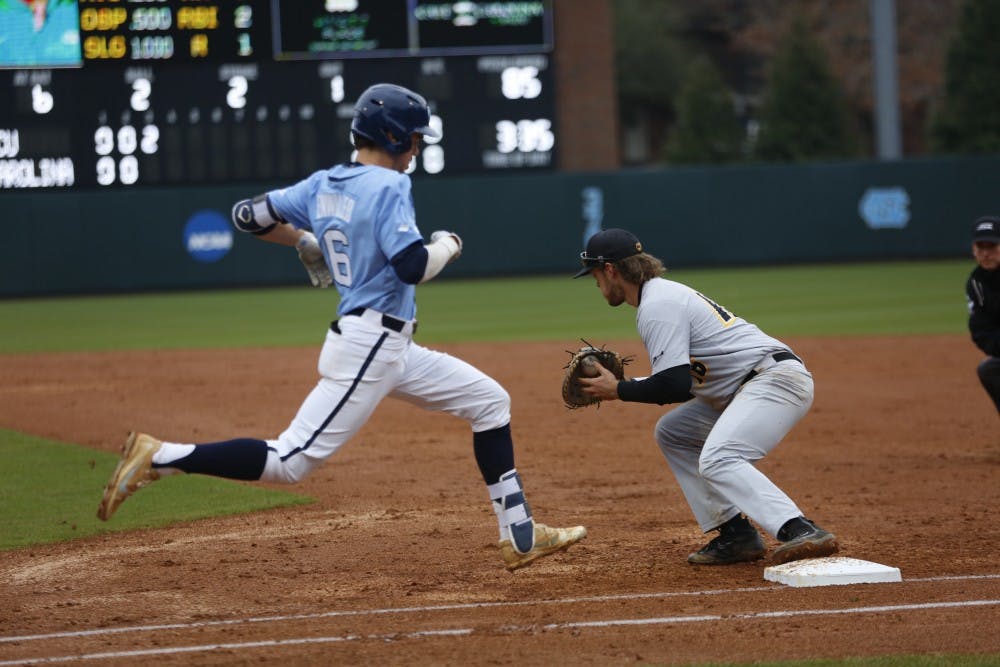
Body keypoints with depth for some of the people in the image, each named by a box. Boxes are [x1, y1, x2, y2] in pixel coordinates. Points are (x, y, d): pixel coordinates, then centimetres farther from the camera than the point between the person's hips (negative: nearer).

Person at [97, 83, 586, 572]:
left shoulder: (322, 185, 10)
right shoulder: (387, 188, -14)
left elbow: (248, 215, 13)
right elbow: (414, 267, -25)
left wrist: (304, 240, 27)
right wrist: (446, 244, -4)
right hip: (368, 347, -10)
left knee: (490, 401, 16)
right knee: (290, 461, -13)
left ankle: (519, 536, 17)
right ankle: (160, 458, -12)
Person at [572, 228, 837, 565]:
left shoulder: (656, 307, -11)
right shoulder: (665, 293, 21)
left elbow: (675, 385, -20)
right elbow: (682, 379, 25)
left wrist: (620, 390, -5)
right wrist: (617, 384, 17)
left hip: (777, 378, -11)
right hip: (747, 388, 11)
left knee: (716, 460, -28)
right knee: (671, 432, 18)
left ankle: (803, 532, -42)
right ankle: (736, 534, 7)